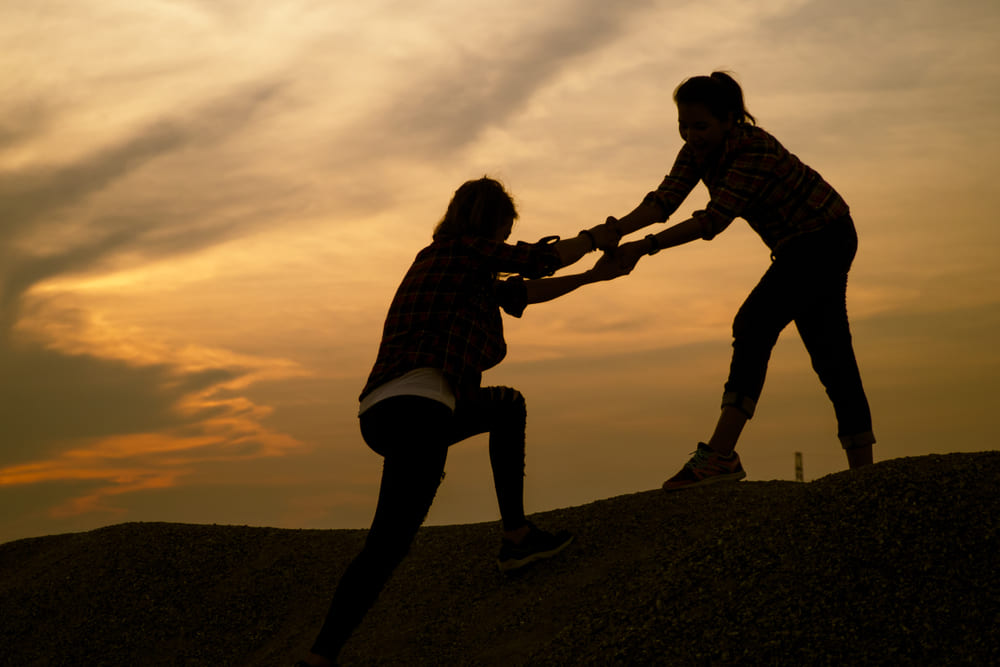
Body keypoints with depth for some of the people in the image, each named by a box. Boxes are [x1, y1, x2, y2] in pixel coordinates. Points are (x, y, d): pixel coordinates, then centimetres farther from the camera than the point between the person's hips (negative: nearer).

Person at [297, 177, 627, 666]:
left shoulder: (440, 260, 28)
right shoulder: (464, 248, 4)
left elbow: (520, 293, 35)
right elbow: (540, 260, 11)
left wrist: (592, 276, 41)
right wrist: (593, 237, 29)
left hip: (384, 412, 10)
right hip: (415, 410, -10)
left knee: (508, 405, 30)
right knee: (390, 544, -19)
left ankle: (516, 536, 27)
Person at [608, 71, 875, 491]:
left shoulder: (754, 150, -29)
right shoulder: (698, 149, -4)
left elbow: (714, 219, -36)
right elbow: (665, 199, -14)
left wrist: (646, 246, -41)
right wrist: (614, 231, -30)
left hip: (825, 237, -10)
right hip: (799, 247, 10)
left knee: (755, 324, -22)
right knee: (830, 354, 10)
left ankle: (720, 455, -27)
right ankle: (862, 468, 14)